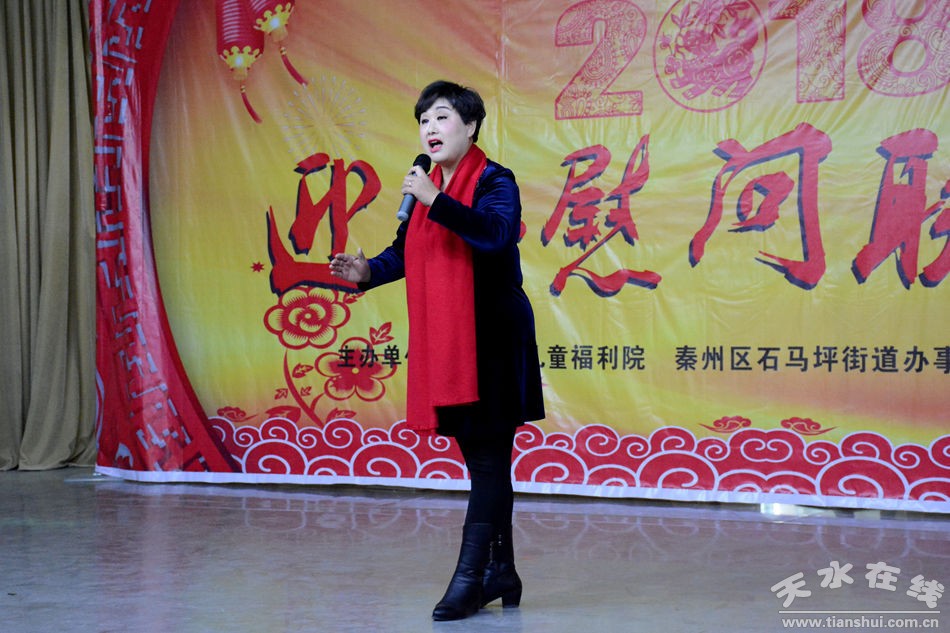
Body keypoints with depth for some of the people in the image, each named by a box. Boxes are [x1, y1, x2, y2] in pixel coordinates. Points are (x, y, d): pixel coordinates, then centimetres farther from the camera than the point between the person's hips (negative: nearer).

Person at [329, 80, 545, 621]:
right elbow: (407, 251, 18)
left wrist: (435, 202, -32)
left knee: (488, 455, -6)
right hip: (443, 339, 8)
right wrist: (368, 271, 1)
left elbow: (496, 233, -27)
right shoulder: (427, 186, 14)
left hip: (491, 337, -8)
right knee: (482, 457, 13)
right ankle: (501, 572, 22)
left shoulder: (494, 181, -8)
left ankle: (469, 577, -7)